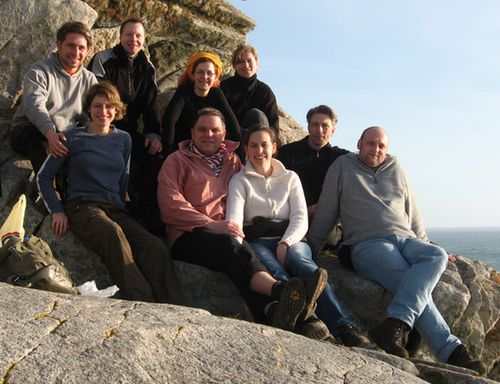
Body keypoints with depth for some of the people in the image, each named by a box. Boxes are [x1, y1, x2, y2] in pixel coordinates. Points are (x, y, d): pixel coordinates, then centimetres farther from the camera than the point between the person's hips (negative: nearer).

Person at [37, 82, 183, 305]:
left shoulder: (123, 139, 20)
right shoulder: (73, 138, 10)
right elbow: (44, 177, 12)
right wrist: (57, 210, 0)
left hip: (116, 209, 4)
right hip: (82, 207, -4)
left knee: (156, 248, -29)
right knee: (113, 232, -42)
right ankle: (142, 306, -50)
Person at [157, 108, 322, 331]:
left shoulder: (232, 161, 27)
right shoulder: (177, 161, 15)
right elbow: (171, 205, 0)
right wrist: (211, 224, -13)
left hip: (225, 236, 3)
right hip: (189, 237, -3)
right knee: (231, 246, -37)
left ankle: (271, 309, -62)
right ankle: (279, 290, -59)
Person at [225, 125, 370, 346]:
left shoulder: (290, 178, 20)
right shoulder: (239, 181, 17)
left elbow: (301, 219, 7)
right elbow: (234, 217, -2)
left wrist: (285, 244, -14)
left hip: (291, 240, 1)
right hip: (257, 241, 0)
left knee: (298, 258, -35)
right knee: (273, 269, -36)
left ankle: (346, 329, -52)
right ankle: (308, 322, -61)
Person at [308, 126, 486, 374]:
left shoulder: (395, 169, 22)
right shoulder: (342, 167, 11)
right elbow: (324, 216, 11)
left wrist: (423, 246, 24)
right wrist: (310, 254, 11)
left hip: (405, 239, 4)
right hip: (368, 244, -4)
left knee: (437, 256, -31)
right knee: (415, 284, -30)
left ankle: (395, 327, -43)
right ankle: (450, 350, -34)